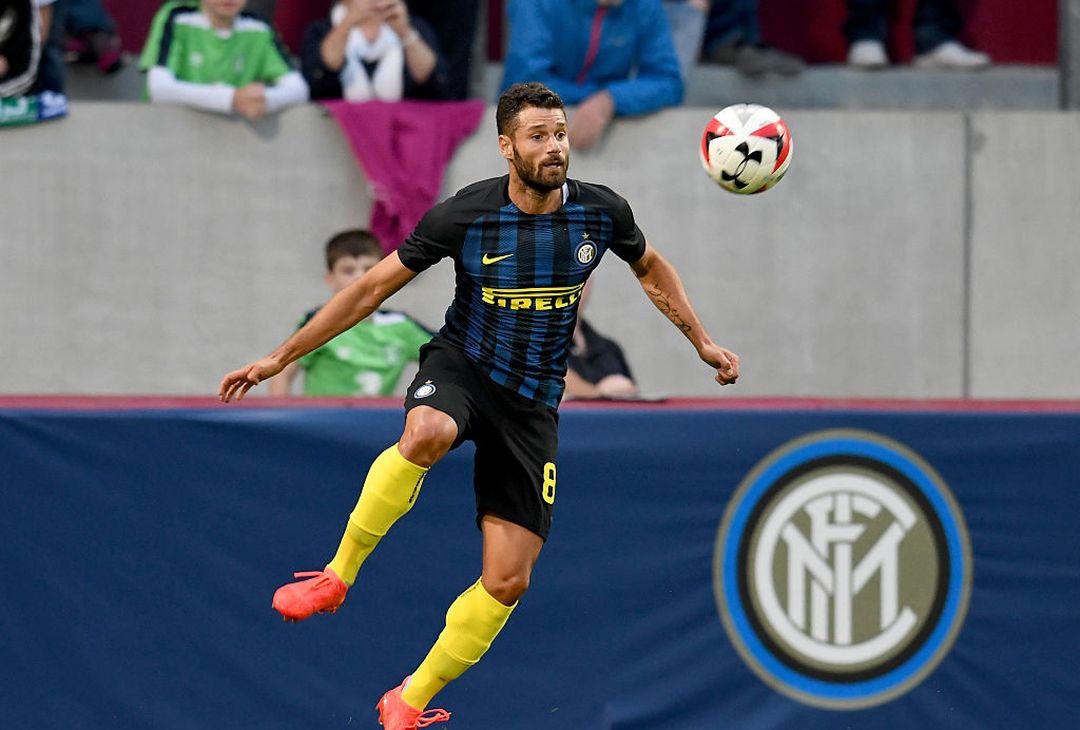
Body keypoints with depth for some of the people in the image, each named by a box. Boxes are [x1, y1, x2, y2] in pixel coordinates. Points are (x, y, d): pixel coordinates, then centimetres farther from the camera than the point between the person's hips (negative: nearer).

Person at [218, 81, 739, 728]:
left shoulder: (602, 212, -7)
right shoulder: (463, 215, -14)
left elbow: (650, 267, 17)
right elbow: (373, 288, -6)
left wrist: (702, 341, 18)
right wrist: (281, 357, -6)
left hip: (531, 406, 3)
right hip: (460, 366, -3)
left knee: (508, 581, -4)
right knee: (426, 434, -42)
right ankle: (336, 578, -25)